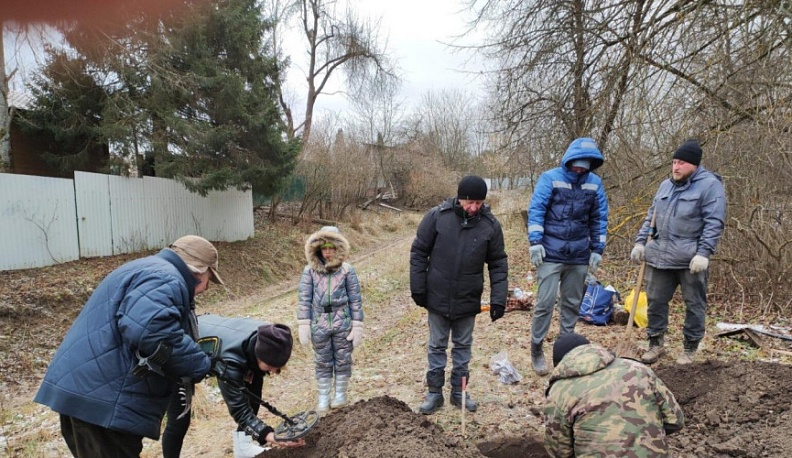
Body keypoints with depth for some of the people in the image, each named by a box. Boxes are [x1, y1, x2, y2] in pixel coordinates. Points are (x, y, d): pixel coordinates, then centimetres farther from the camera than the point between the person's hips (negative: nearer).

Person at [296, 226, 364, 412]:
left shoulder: (347, 270, -6)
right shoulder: (310, 271, -4)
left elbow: (355, 300, -4)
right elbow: (304, 299, -1)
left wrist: (357, 326, -5)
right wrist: (303, 325, -5)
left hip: (342, 323, -1)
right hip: (319, 324, 1)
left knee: (343, 360, 12)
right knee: (322, 362, 13)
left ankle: (340, 394, 31)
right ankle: (323, 397, 28)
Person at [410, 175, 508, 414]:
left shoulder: (490, 224, -7)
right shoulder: (437, 216, -12)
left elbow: (498, 264, -1)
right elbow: (418, 253, -5)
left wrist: (498, 299, -8)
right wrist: (418, 289, -5)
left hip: (468, 301, 1)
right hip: (438, 298, -1)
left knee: (463, 346, 15)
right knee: (437, 346, 12)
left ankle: (459, 391, 30)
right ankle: (435, 392, 25)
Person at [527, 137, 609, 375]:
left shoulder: (595, 183, 6)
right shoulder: (550, 178, -5)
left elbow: (599, 219, 11)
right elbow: (535, 210, -8)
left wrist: (597, 249, 8)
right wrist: (535, 242, -16)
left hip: (579, 256, 4)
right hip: (550, 254, -4)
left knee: (572, 304, 12)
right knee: (545, 302, -6)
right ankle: (536, 349, 9)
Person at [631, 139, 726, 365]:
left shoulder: (709, 185, -6)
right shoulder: (666, 185, 14)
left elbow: (714, 223, -13)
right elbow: (651, 216, 20)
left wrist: (703, 253, -20)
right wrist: (640, 242, 11)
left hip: (691, 260, -6)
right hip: (659, 256, 6)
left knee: (694, 305, 8)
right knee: (655, 301, 10)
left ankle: (690, 348, 22)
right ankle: (656, 343, 24)